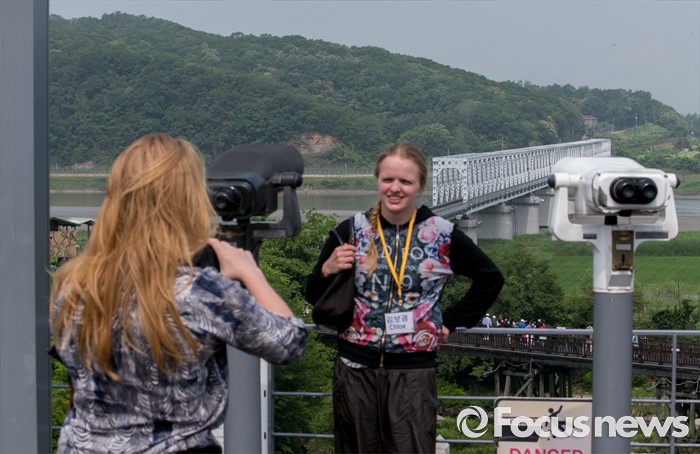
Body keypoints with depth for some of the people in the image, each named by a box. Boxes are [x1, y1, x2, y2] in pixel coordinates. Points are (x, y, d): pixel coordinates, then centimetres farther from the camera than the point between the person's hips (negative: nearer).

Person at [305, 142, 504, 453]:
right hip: (355, 369, 1)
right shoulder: (351, 231, -1)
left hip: (413, 373, -1)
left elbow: (490, 278, 12)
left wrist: (452, 320, 6)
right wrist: (327, 271, -15)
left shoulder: (442, 235, -2)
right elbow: (315, 299, 5)